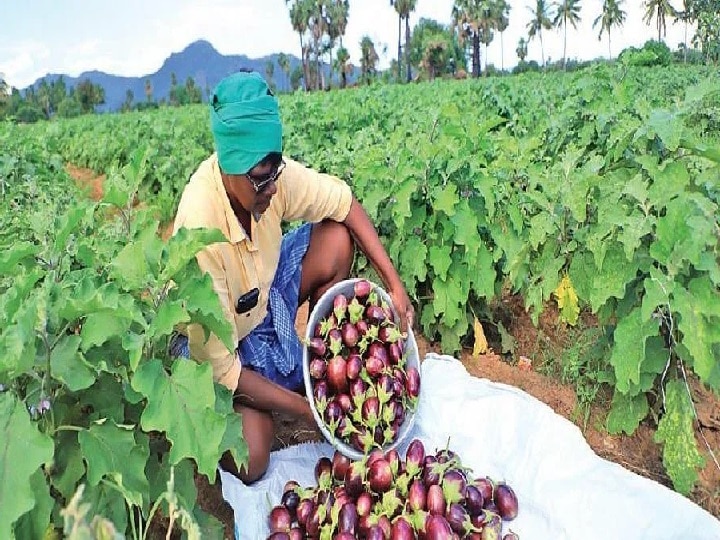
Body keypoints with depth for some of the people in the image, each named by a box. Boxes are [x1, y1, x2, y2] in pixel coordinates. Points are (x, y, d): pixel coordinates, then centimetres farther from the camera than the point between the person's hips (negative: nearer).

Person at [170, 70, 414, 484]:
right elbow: (219, 368, -30)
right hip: (212, 339, -5)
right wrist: (308, 409, -27)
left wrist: (395, 283, -15)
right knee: (250, 457, -25)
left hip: (263, 293, 6)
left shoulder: (270, 172, -24)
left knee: (337, 239, -15)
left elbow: (344, 202, -8)